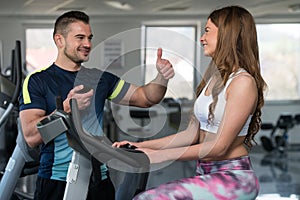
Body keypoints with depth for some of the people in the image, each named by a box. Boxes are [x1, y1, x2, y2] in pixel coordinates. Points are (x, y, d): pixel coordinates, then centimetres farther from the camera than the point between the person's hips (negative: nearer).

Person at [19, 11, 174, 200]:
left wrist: (162, 77, -10)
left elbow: (145, 97, 9)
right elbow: (31, 137, -15)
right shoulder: (37, 81, -5)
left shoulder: (99, 78, 9)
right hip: (56, 182, -4)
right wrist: (67, 107, -25)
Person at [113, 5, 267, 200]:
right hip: (206, 175, 8)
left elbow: (219, 146, -17)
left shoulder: (243, 82, -13)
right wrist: (141, 146, 7)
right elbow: (192, 134, 14)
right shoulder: (213, 78, 15)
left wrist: (159, 155, -15)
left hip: (233, 177, -8)